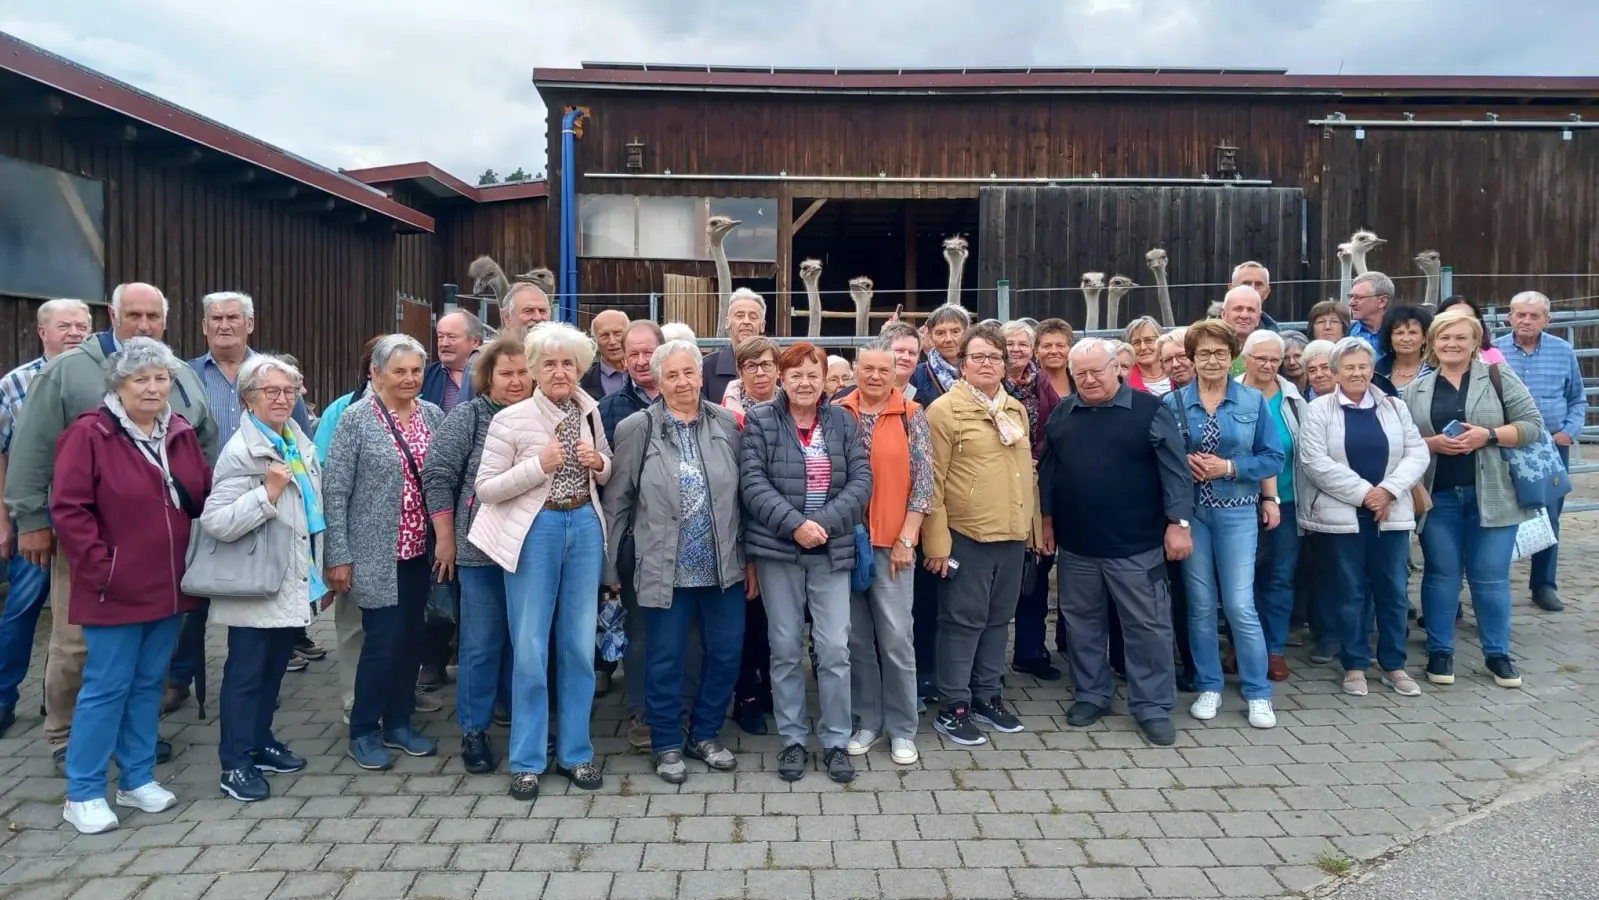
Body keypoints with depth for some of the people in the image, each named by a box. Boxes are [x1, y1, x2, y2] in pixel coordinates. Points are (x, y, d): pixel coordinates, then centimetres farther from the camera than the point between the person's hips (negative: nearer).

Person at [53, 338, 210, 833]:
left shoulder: (181, 434, 8)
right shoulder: (88, 434, -10)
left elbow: (203, 498, 13)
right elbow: (68, 509, -13)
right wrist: (100, 567, -16)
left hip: (168, 587, 6)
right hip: (115, 590, -6)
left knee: (149, 684, 14)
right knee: (107, 687, 0)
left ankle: (137, 779, 26)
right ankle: (82, 794, 13)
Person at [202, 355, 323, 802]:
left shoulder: (300, 441, 9)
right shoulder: (240, 452, -16)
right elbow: (215, 522, -25)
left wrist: (320, 571, 21)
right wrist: (267, 492, -33)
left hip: (294, 582, 8)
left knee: (274, 668, 19)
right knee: (245, 673, 2)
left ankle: (261, 743, 32)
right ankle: (235, 764, 11)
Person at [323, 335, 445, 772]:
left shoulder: (433, 415, 5)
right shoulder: (356, 418, -8)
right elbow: (334, 490, -9)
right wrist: (338, 555, -11)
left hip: (420, 550, 5)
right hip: (377, 552, -5)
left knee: (411, 638, 12)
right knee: (383, 641, -2)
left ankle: (399, 722, 28)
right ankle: (363, 731, 17)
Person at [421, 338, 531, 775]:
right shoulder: (468, 416, -4)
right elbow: (438, 476, -6)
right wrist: (445, 538, -7)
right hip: (483, 548, -3)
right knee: (482, 642, 3)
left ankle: (516, 713, 29)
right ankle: (474, 731, 16)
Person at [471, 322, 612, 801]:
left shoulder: (589, 412, 5)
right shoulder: (510, 420, -8)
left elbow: (609, 471, 18)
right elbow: (486, 488, -8)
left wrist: (598, 462, -5)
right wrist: (539, 465, -19)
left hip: (585, 527, 4)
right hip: (535, 531, -4)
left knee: (579, 645, 9)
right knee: (530, 649, 4)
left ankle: (575, 752, 23)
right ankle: (527, 760, 18)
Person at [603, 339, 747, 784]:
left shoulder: (727, 424, 2)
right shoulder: (636, 428, -4)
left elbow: (744, 495, 6)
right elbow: (618, 500, 1)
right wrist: (610, 565, 2)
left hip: (724, 566, 3)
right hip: (664, 568, -2)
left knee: (726, 653, 11)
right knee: (665, 661, 7)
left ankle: (705, 735, 31)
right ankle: (667, 744, 27)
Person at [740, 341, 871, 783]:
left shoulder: (843, 422, 6)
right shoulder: (760, 420, 1)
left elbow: (861, 481, -2)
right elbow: (753, 483, -8)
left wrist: (825, 523, -15)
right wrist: (794, 524, -18)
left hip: (832, 550, 1)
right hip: (777, 549, -1)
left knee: (835, 648, 0)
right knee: (785, 648, 8)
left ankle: (836, 742, 15)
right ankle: (792, 741, 21)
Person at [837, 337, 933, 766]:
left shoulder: (911, 415, 1)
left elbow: (923, 480, -1)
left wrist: (906, 538, -6)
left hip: (892, 542, -2)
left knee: (896, 638, 0)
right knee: (856, 638, 9)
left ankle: (902, 728, 14)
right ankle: (867, 720, 23)